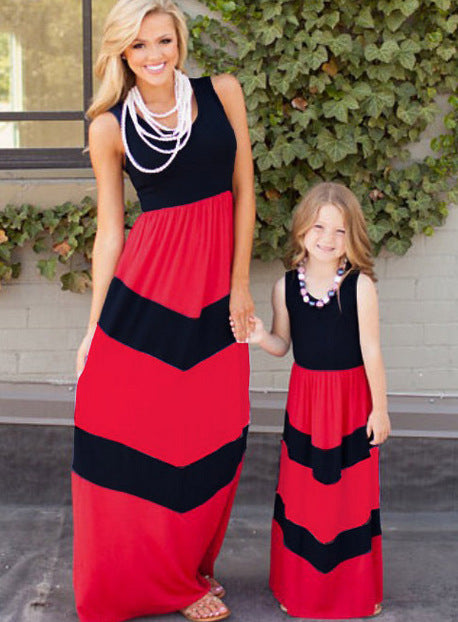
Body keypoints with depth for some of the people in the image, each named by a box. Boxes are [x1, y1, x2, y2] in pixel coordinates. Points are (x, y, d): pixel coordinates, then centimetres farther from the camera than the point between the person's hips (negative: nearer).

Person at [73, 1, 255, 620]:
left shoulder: (221, 93, 4)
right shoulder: (110, 128, 0)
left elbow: (245, 191, 4)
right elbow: (109, 232, 2)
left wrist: (240, 285, 0)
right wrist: (95, 325, 2)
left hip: (217, 285, 2)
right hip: (145, 289, -2)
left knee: (216, 438, 7)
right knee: (134, 434, 1)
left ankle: (193, 564, 30)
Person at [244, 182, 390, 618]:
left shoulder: (360, 286, -14)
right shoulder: (286, 287, -4)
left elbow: (371, 350, -9)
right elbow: (283, 344, 7)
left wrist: (379, 408, -5)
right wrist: (259, 337, -15)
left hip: (351, 398, -3)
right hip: (305, 397, 3)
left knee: (351, 493, 8)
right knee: (303, 490, 11)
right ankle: (301, 587, 29)